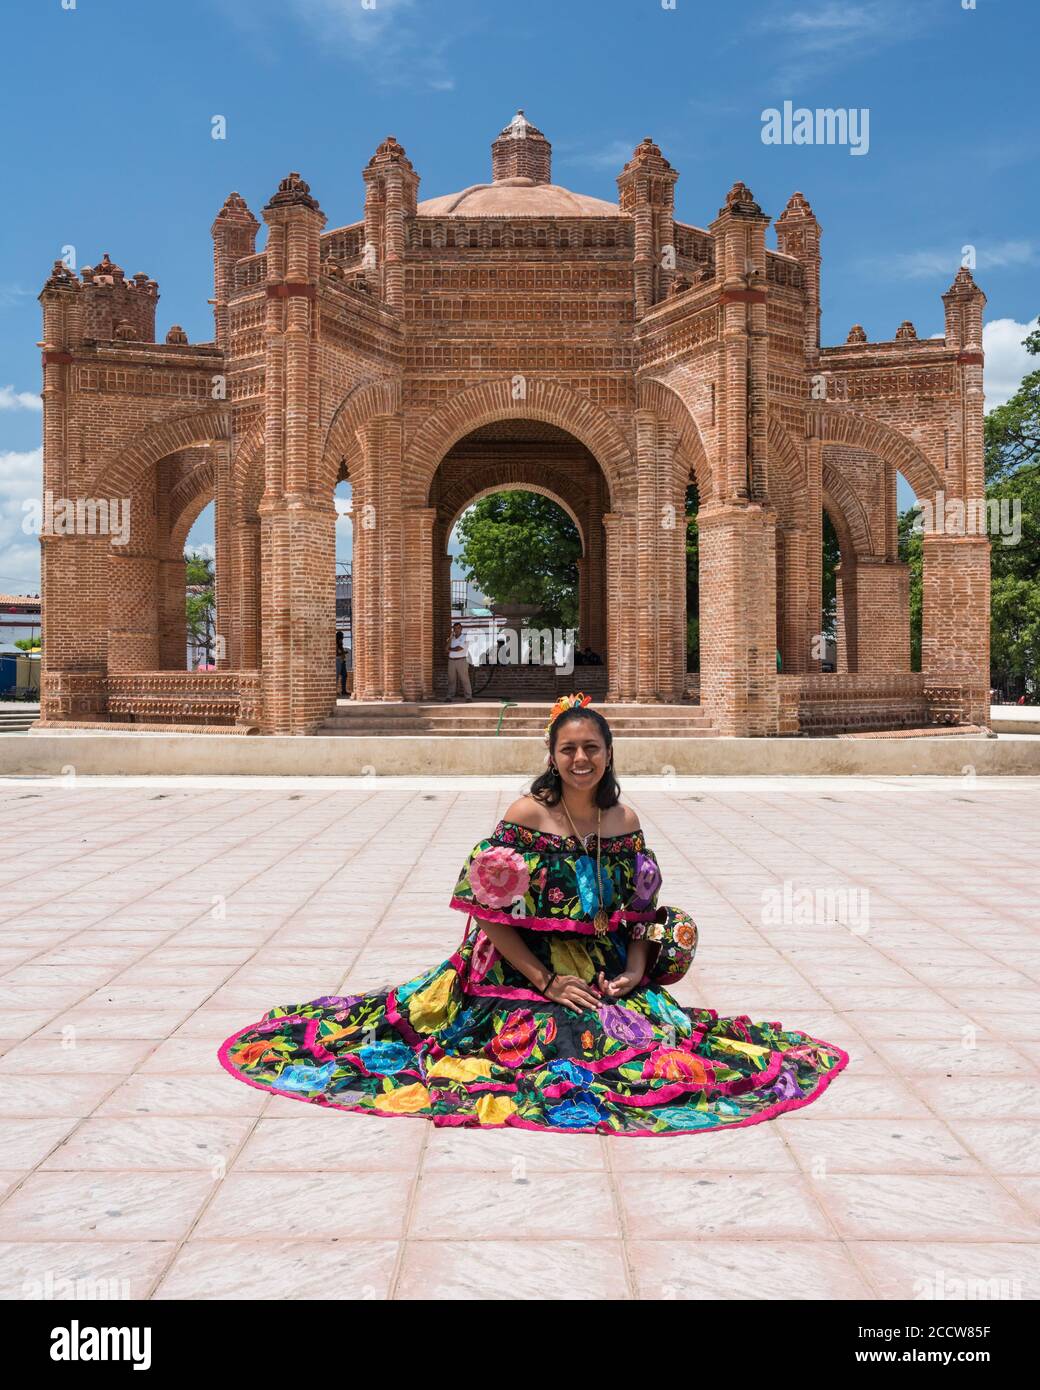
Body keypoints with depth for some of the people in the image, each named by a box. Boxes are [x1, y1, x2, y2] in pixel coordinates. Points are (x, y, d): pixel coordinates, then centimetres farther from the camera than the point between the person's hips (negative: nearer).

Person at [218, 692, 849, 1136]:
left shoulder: (625, 820, 4)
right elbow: (492, 915, -12)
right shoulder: (527, 814, -10)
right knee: (574, 1048, -25)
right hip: (530, 974, -5)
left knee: (673, 1037, -11)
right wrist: (548, 981, -16)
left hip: (609, 976, 5)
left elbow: (642, 913, 10)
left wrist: (635, 971, -7)